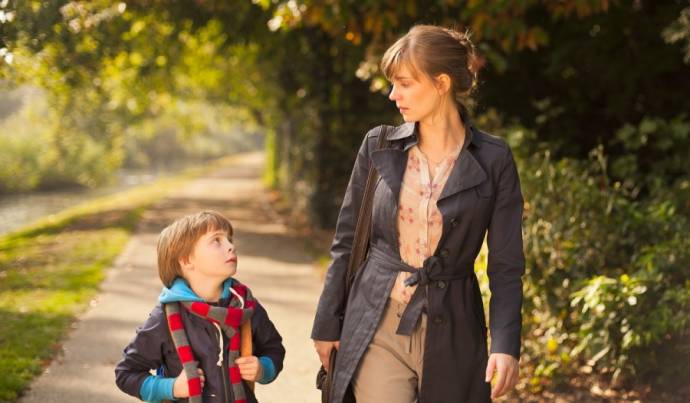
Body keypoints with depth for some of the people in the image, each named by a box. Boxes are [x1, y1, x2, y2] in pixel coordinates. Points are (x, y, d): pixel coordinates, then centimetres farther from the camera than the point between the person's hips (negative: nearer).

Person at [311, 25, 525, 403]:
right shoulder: (378, 146, 2)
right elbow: (346, 243, 9)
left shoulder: (493, 160, -4)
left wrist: (506, 344, -14)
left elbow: (506, 266, -3)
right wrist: (327, 325, 9)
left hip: (451, 331, -1)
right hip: (377, 329, 1)